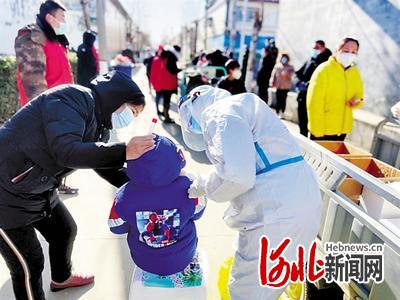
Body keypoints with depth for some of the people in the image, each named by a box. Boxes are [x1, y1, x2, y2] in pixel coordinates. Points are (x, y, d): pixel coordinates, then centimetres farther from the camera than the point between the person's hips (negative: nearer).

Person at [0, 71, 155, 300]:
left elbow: (106, 167, 10)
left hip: (39, 190, 10)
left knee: (66, 230, 24)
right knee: (29, 265, 1)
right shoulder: (74, 98, -22)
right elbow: (66, 151, -35)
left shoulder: (99, 124, 5)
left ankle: (62, 278, 52)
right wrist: (123, 152, -33)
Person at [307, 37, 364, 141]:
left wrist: (356, 102, -7)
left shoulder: (355, 72, 6)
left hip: (342, 129, 6)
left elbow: (359, 95, 18)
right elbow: (314, 103, -15)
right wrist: (317, 131, -18)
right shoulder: (324, 70, -12)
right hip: (322, 129, -6)